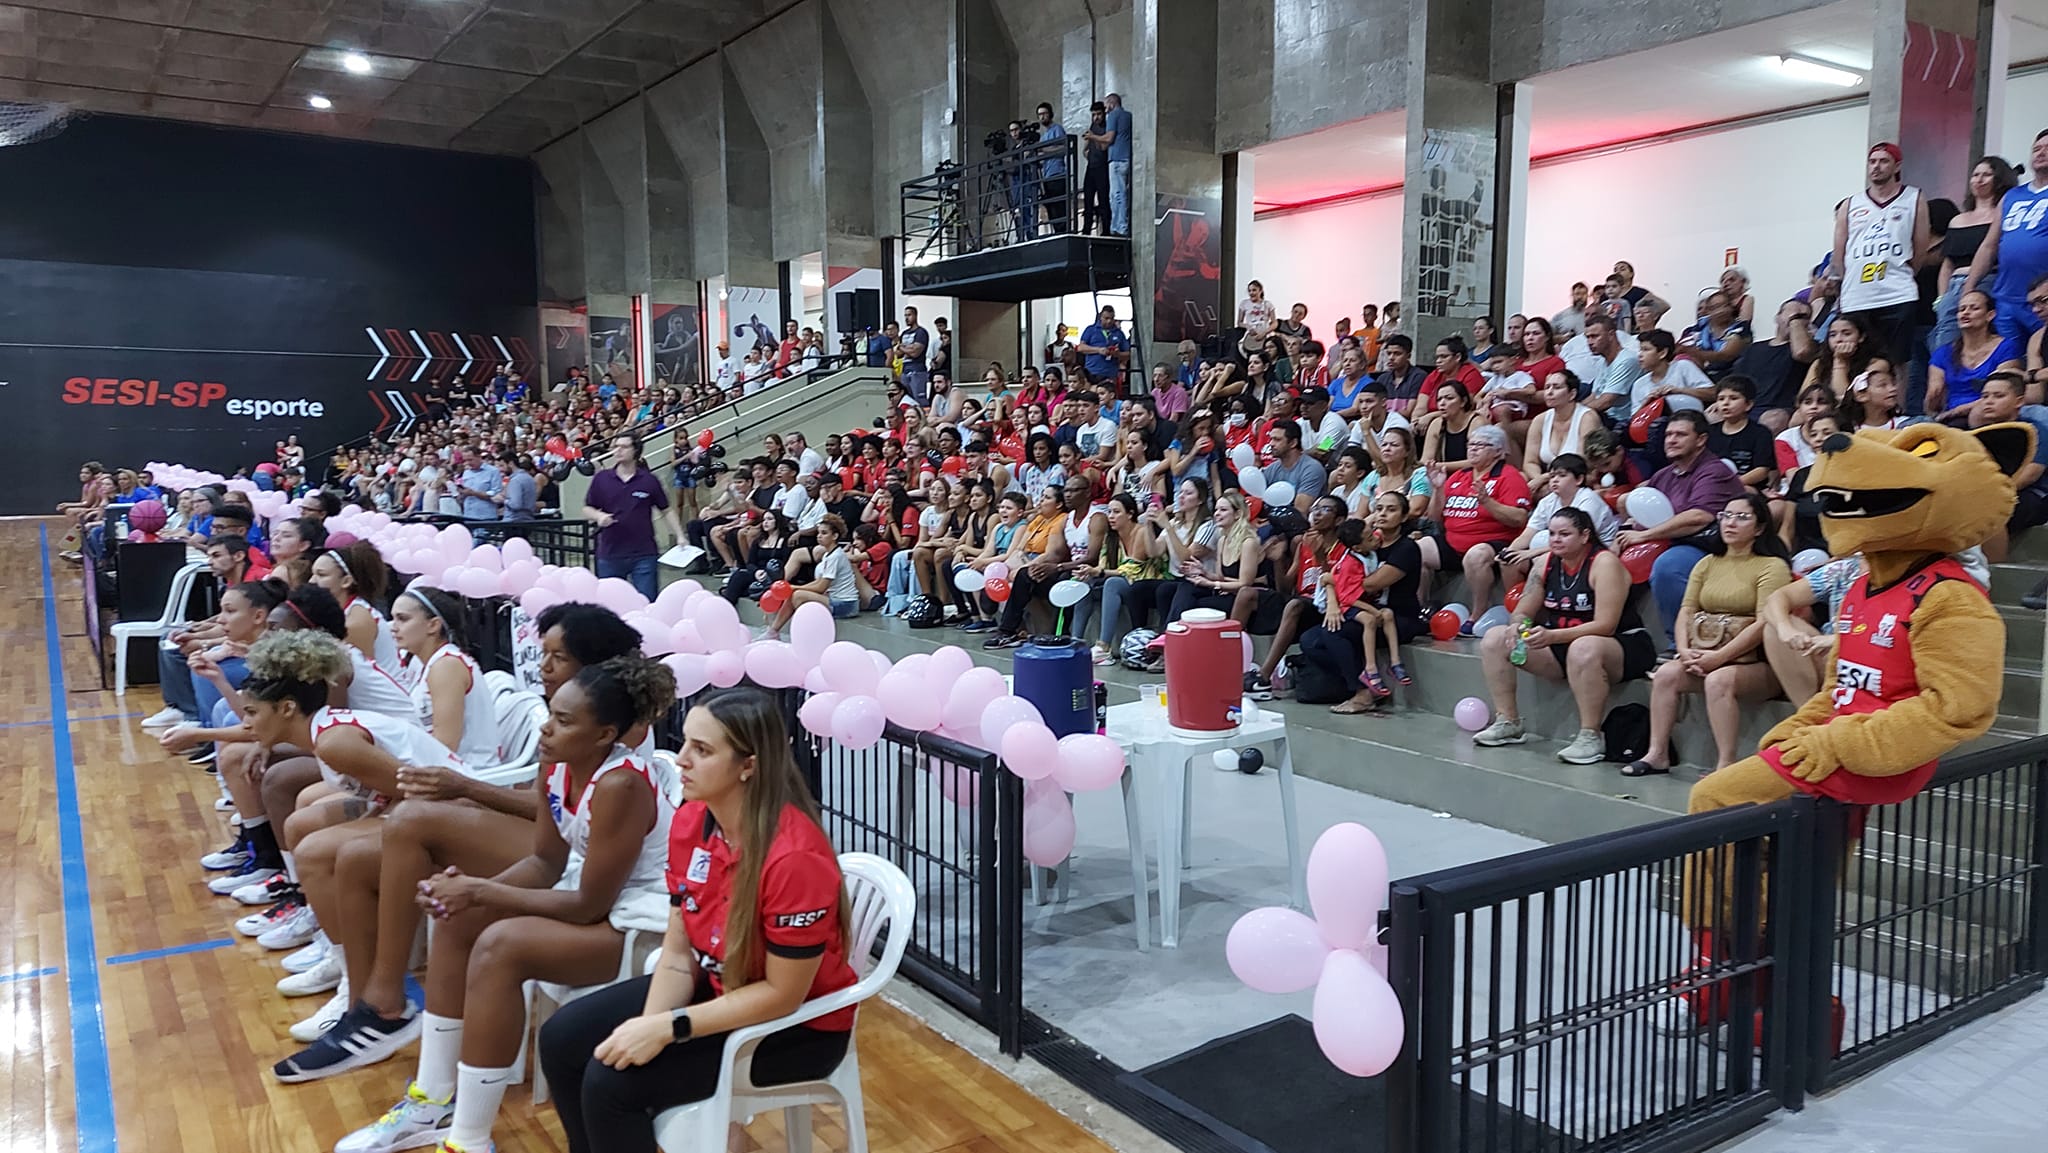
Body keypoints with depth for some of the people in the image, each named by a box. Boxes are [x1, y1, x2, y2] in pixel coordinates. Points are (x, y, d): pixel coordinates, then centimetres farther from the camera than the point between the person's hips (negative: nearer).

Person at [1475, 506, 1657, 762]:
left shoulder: (1605, 563, -17)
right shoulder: (1545, 563, 3)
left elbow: (1605, 626, -24)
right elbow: (1522, 613, 6)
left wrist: (1552, 636, -34)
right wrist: (1517, 628, -20)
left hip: (1621, 646, -7)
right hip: (1563, 647, 7)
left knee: (1583, 649, -43)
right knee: (1494, 639, -5)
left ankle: (1590, 736, -31)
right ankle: (1508, 722, -1)